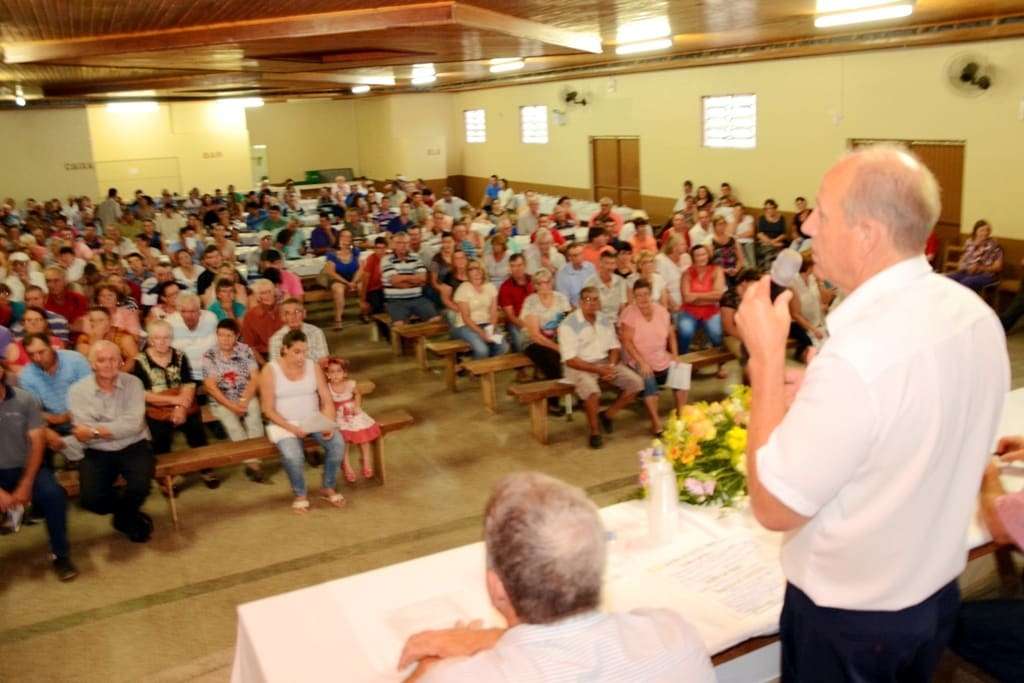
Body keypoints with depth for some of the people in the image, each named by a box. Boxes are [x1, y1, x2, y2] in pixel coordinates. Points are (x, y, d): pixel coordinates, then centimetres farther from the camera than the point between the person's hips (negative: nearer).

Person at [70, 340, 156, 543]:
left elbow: (134, 424, -15)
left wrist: (96, 430, -18)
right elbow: (82, 434, -13)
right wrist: (119, 428, -19)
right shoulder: (78, 390, -3)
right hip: (97, 453, 1)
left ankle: (124, 517, 13)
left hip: (133, 447, 0)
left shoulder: (132, 383, -4)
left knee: (140, 487, -27)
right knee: (90, 499, -22)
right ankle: (130, 516, 14)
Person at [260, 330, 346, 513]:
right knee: (292, 455, -34)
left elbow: (327, 401, 1)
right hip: (284, 423, -3)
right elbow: (269, 410, -8)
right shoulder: (270, 371, -7)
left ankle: (328, 488, -1)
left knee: (337, 443, -24)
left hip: (314, 420, 3)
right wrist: (292, 428, -21)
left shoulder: (314, 367, 2)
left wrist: (329, 424, -18)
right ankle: (300, 495, -5)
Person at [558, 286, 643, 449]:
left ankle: (607, 415, 10)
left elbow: (614, 347, 11)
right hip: (580, 366, -6)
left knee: (636, 383, -7)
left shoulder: (605, 320, 6)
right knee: (592, 391, -36)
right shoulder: (569, 324, -14)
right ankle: (594, 431, -10)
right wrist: (599, 370, -21)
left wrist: (611, 366, -11)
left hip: (605, 362, 6)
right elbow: (570, 360, -17)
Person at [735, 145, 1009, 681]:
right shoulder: (975, 314, -6)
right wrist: (817, 397, 1)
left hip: (849, 619, -7)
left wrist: (766, 356, -22)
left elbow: (773, 506, -24)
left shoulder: (857, 355, -33)